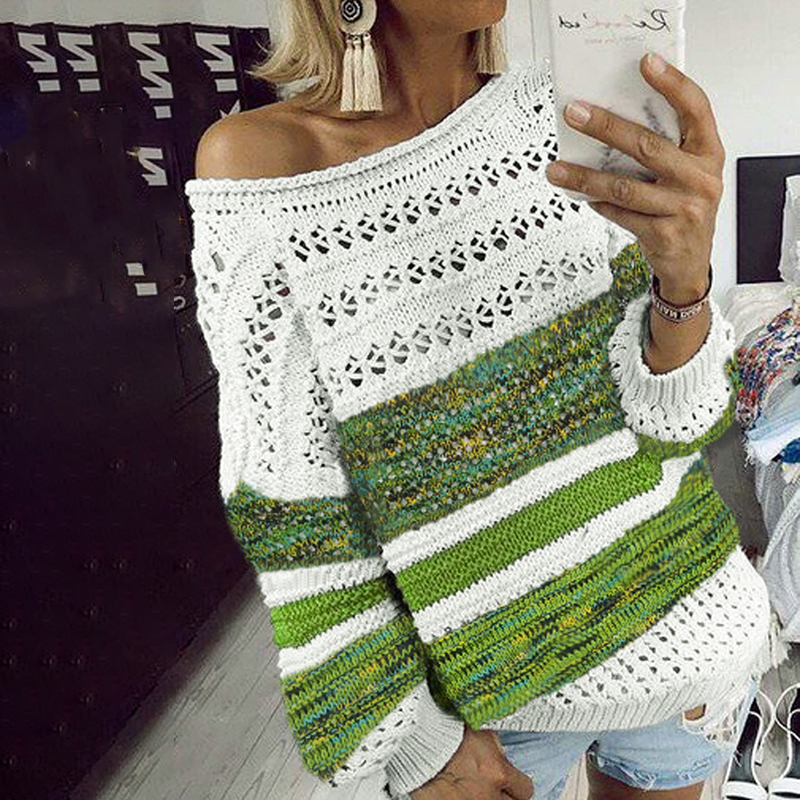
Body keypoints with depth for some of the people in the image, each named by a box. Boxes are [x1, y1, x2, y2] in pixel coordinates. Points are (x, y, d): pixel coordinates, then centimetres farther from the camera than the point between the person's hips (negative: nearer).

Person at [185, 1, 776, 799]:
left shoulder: (556, 117, -7)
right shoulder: (258, 160, -15)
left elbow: (673, 421, -10)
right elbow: (292, 499, -13)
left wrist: (684, 278, -31)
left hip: (687, 611, 3)